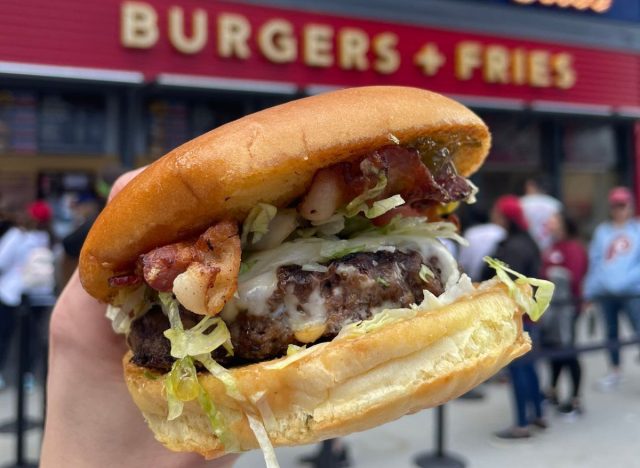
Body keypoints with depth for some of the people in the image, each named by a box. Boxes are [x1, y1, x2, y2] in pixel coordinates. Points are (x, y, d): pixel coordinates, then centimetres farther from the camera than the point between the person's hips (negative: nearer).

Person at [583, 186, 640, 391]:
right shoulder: (602, 231, 12)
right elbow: (594, 261, 10)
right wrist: (589, 292, 7)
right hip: (605, 291, 3)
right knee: (611, 332, 14)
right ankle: (615, 370, 30)